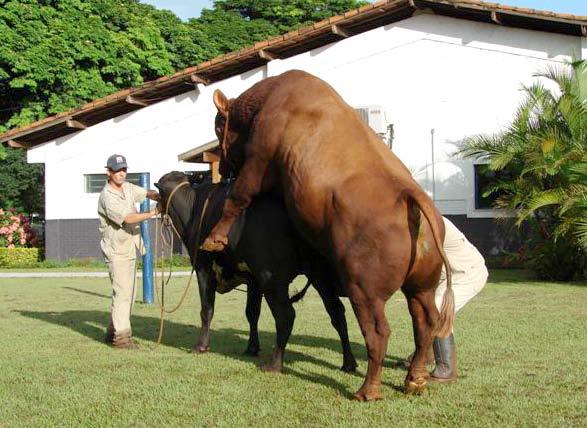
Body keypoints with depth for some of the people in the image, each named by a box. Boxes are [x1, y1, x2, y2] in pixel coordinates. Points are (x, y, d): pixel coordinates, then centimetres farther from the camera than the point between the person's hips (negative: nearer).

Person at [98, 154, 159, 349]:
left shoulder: (128, 188, 8)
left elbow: (147, 193, 10)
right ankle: (121, 336, -11)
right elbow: (127, 218, -24)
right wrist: (153, 213, -25)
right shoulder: (107, 196, -17)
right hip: (116, 250, -9)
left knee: (129, 292, 12)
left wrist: (159, 197, -12)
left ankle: (114, 331, 21)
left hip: (129, 249, 9)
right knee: (122, 292, -13)